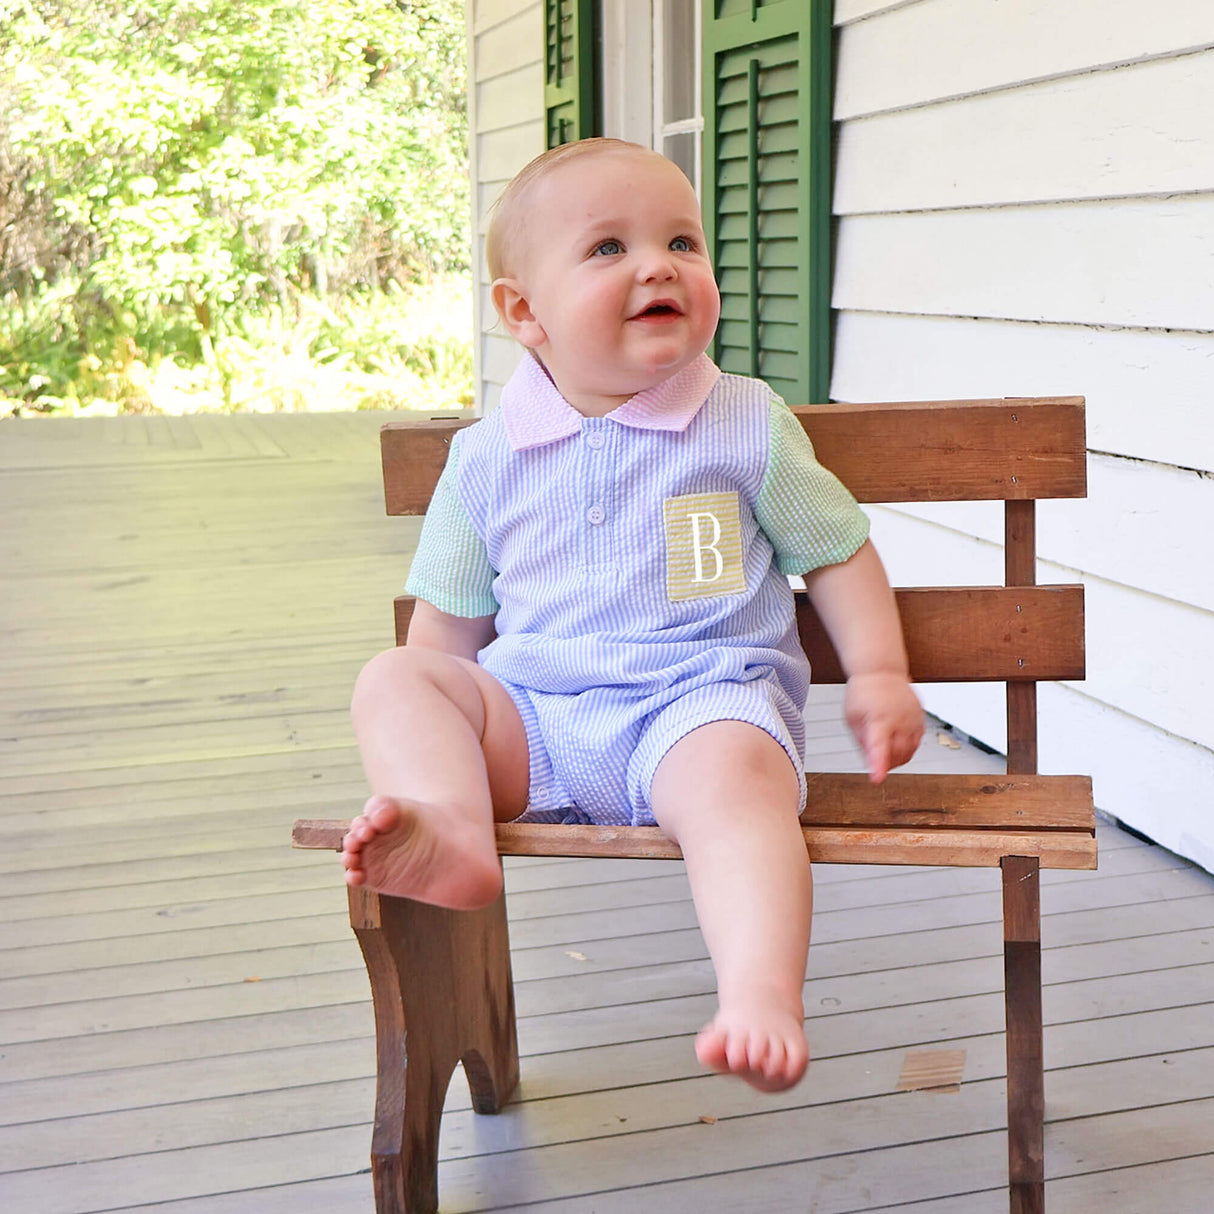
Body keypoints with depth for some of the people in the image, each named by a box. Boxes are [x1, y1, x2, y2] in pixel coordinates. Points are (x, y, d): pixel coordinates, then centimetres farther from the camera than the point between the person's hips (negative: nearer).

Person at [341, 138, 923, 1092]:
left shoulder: (751, 428, 6)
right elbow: (449, 628, 16)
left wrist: (880, 675, 3)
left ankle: (761, 996, -47)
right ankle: (452, 835, -39)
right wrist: (427, 736, 7)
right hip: (531, 715, 4)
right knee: (393, 680, -14)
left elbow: (839, 552, 14)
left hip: (703, 699, -3)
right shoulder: (485, 461, 8)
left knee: (731, 772, -35)